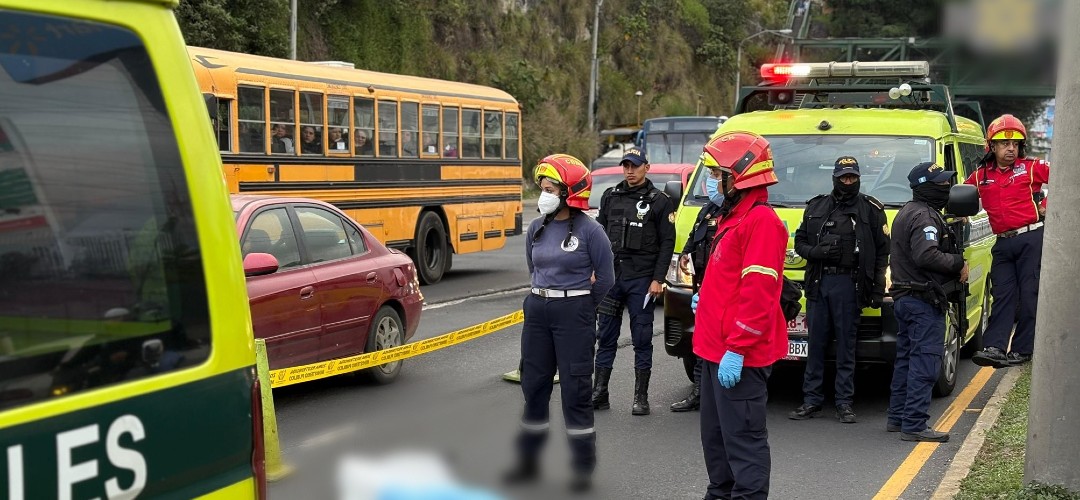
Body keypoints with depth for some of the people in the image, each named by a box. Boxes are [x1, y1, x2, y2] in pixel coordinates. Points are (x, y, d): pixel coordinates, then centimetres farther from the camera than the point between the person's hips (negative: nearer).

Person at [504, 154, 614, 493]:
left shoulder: (589, 230, -11)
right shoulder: (537, 229, 5)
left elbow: (605, 278, -3)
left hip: (574, 314, -6)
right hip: (538, 311, 6)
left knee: (575, 391, -1)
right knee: (533, 386, 11)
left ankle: (584, 468, 9)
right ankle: (528, 462, 23)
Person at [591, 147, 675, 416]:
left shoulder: (659, 201, -2)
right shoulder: (611, 196, 10)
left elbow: (667, 243, -4)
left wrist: (658, 280, -10)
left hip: (642, 279, -4)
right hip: (611, 276, 4)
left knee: (642, 338, 1)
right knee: (606, 336, 7)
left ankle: (641, 397, 7)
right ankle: (599, 393, 14)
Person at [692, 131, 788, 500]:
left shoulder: (761, 220, -16)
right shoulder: (734, 217, 17)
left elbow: (757, 291, -23)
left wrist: (736, 349, -25)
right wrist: (705, 299, 14)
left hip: (739, 357, -11)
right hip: (716, 349, 11)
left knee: (743, 437, -7)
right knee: (715, 434, 18)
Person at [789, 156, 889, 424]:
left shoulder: (871, 209, 4)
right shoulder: (816, 207, 12)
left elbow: (882, 252, 4)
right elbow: (800, 242, 15)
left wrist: (878, 290, -2)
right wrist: (816, 251, -9)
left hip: (849, 284, -3)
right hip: (818, 282, 3)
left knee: (846, 344, 1)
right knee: (816, 343, 5)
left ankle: (844, 402, 7)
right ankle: (812, 399, 11)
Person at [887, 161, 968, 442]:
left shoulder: (907, 212, 18)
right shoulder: (924, 216, -16)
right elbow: (926, 256, -29)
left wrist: (954, 265, 9)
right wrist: (958, 264, -16)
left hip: (904, 298, 11)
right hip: (924, 301, -11)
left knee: (906, 359, 16)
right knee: (925, 362, -9)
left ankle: (897, 418, 23)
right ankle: (914, 425, -9)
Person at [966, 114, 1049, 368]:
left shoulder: (1032, 167, 0)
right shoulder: (980, 176, 11)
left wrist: (1047, 204, -6)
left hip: (1032, 238, -4)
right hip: (1003, 243, 4)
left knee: (1029, 294, -3)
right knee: (1003, 295, -1)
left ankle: (1021, 350, 0)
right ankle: (994, 347, -8)